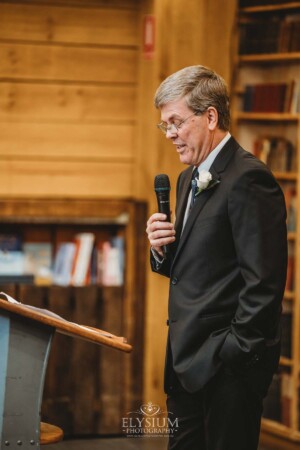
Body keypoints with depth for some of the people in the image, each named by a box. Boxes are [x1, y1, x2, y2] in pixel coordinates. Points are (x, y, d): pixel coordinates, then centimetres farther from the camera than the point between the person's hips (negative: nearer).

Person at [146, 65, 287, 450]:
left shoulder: (248, 180, -15)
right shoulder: (190, 180, 16)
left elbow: (263, 284, -19)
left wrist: (234, 354, -18)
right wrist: (161, 250, 3)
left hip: (227, 366, -9)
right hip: (187, 361, 9)